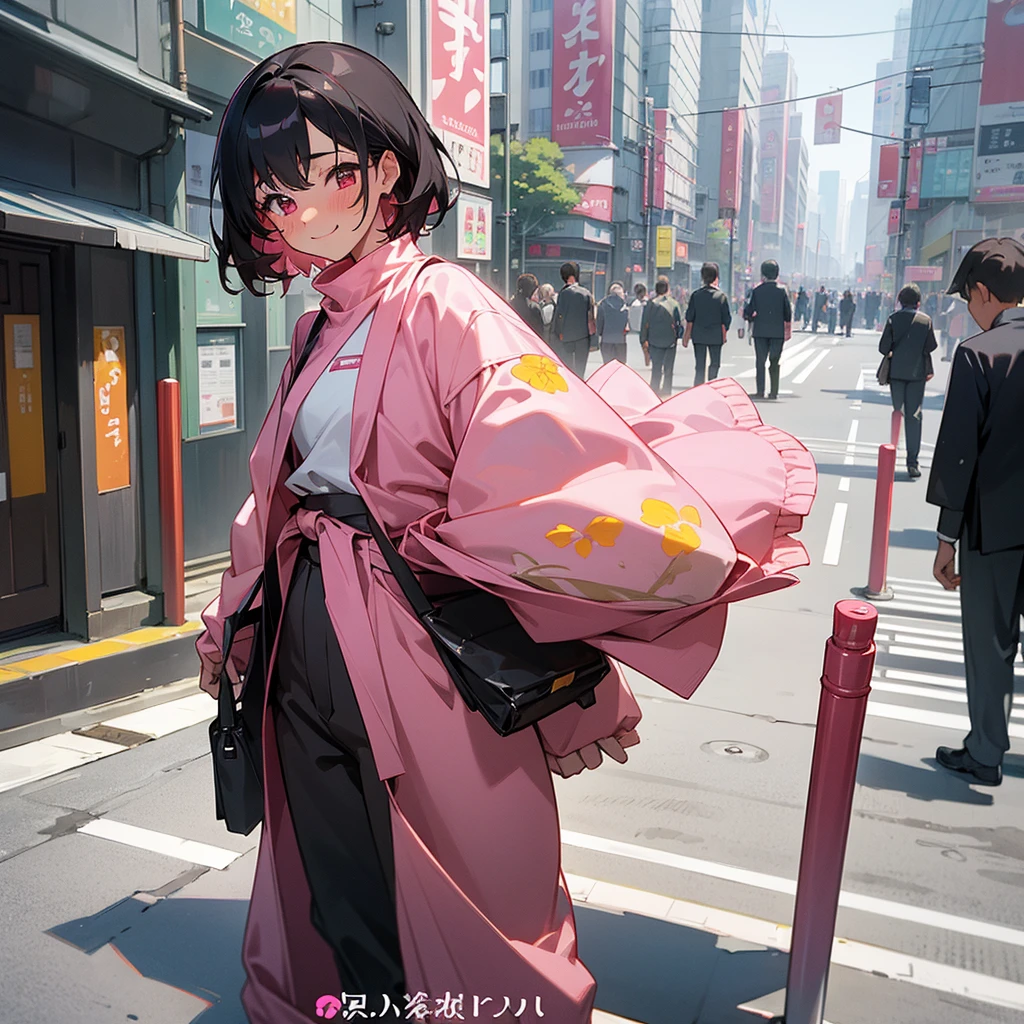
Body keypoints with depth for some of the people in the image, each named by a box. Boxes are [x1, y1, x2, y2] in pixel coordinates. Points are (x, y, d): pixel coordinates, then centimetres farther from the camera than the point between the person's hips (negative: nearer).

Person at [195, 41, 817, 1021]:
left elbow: (567, 463, -27)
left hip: (418, 659, -7)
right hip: (309, 652, 7)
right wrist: (232, 619, 22)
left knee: (450, 939, 11)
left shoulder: (443, 308, -15)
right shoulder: (318, 328, 11)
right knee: (336, 917, 22)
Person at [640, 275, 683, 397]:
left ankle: (654, 390, 1)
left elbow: (644, 324, -2)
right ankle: (666, 392, 11)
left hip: (654, 340, 0)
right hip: (670, 341, 0)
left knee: (656, 368, 7)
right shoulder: (674, 303, -5)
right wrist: (677, 335, 13)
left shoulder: (650, 304, -4)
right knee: (668, 368, 9)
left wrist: (644, 340, 5)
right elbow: (680, 322, -2)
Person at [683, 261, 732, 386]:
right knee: (715, 364, 12)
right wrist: (724, 334, 11)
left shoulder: (695, 295, -2)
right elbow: (727, 318, -2)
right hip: (715, 335, -2)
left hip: (698, 335, 2)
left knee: (700, 366, 6)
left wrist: (687, 335, 8)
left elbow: (689, 317, 0)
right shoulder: (721, 295, -6)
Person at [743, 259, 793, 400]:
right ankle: (774, 392, 3)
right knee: (775, 362, 5)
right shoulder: (781, 290, -5)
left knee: (760, 361, 6)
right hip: (777, 331, 0)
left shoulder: (757, 290, -5)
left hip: (760, 331, 0)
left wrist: (748, 316, 16)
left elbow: (749, 311, -6)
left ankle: (760, 391, 4)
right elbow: (788, 313, -3)